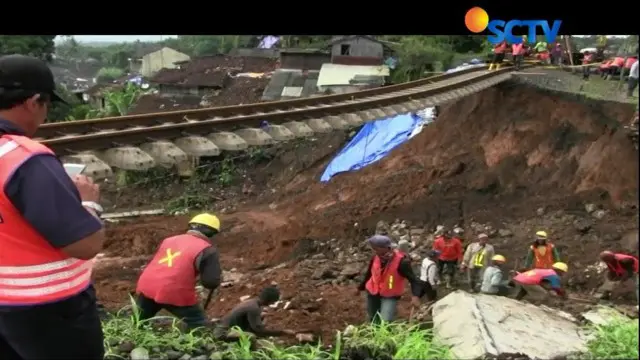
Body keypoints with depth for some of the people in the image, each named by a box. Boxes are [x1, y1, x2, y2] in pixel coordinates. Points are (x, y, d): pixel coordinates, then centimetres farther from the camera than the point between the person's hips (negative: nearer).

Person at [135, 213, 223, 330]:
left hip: (147, 287, 6)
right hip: (176, 293, -6)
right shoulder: (207, 250, 0)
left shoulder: (169, 240, 20)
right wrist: (218, 277, 18)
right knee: (199, 326, 10)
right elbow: (211, 282, -5)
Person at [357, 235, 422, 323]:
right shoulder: (375, 257, -9)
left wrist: (415, 296, -42)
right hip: (372, 293, 5)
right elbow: (369, 274, 9)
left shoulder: (401, 261, -24)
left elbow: (413, 279, -25)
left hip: (390, 296, -5)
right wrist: (361, 287, 21)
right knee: (374, 321, 17)